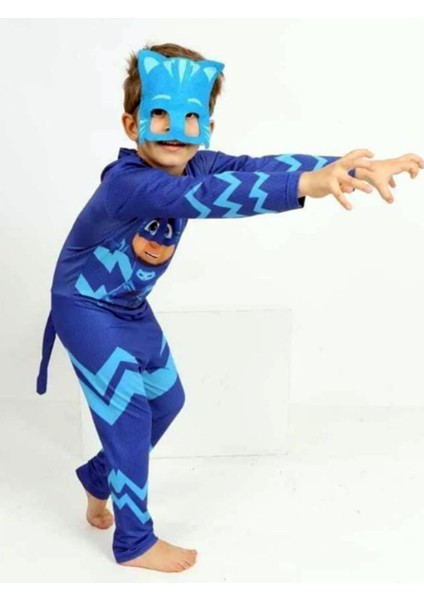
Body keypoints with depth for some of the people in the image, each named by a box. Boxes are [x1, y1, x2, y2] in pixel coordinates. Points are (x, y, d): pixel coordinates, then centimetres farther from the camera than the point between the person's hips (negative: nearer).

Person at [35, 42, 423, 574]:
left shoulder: (194, 166, -12)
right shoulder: (127, 181, -36)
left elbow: (257, 166, -22)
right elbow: (203, 198, -52)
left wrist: (354, 167, -33)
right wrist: (304, 186, -64)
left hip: (131, 306, 8)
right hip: (86, 306, -8)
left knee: (166, 399, 15)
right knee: (127, 411, -8)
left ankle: (98, 478, 39)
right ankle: (134, 542, 10)